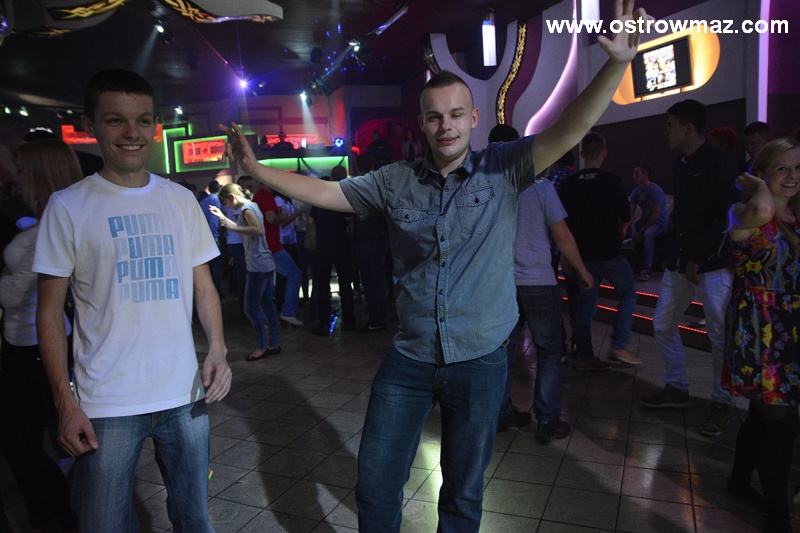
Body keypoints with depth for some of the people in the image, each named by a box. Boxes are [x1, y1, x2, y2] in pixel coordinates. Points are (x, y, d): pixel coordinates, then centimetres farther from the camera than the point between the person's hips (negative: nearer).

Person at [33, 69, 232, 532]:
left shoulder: (181, 200, 5)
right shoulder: (68, 207, -3)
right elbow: (51, 312, -1)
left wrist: (218, 349, -6)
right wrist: (65, 402, -7)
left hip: (186, 395, 3)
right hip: (106, 406, -2)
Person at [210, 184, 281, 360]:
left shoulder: (246, 208, -12)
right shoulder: (252, 206, 16)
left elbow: (258, 230, -29)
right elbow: (244, 229, 27)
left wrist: (231, 227, -26)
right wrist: (223, 218, 23)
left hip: (258, 265, -10)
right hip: (265, 264, 10)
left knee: (251, 307, -4)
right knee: (267, 305, 12)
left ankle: (262, 346, 3)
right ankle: (274, 343, 17)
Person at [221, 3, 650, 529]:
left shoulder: (502, 170, -6)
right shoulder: (395, 181, -1)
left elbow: (568, 131, -19)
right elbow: (325, 192, 4)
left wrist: (618, 62, -32)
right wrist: (256, 168, -3)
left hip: (480, 361, -1)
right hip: (408, 358, 2)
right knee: (375, 486, 14)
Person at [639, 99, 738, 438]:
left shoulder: (719, 162, -9)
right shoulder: (681, 165, 14)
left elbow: (728, 217, -15)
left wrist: (699, 259, -16)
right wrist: (671, 254, 12)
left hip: (712, 264, -8)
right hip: (680, 262, 8)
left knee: (719, 334, -2)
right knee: (663, 324, 9)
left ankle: (722, 404, 13)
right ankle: (676, 389, 23)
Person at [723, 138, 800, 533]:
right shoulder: (744, 214, -12)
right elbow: (762, 210, -37)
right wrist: (755, 185, -17)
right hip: (757, 331, -7)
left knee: (763, 413, 18)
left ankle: (739, 481, 38)